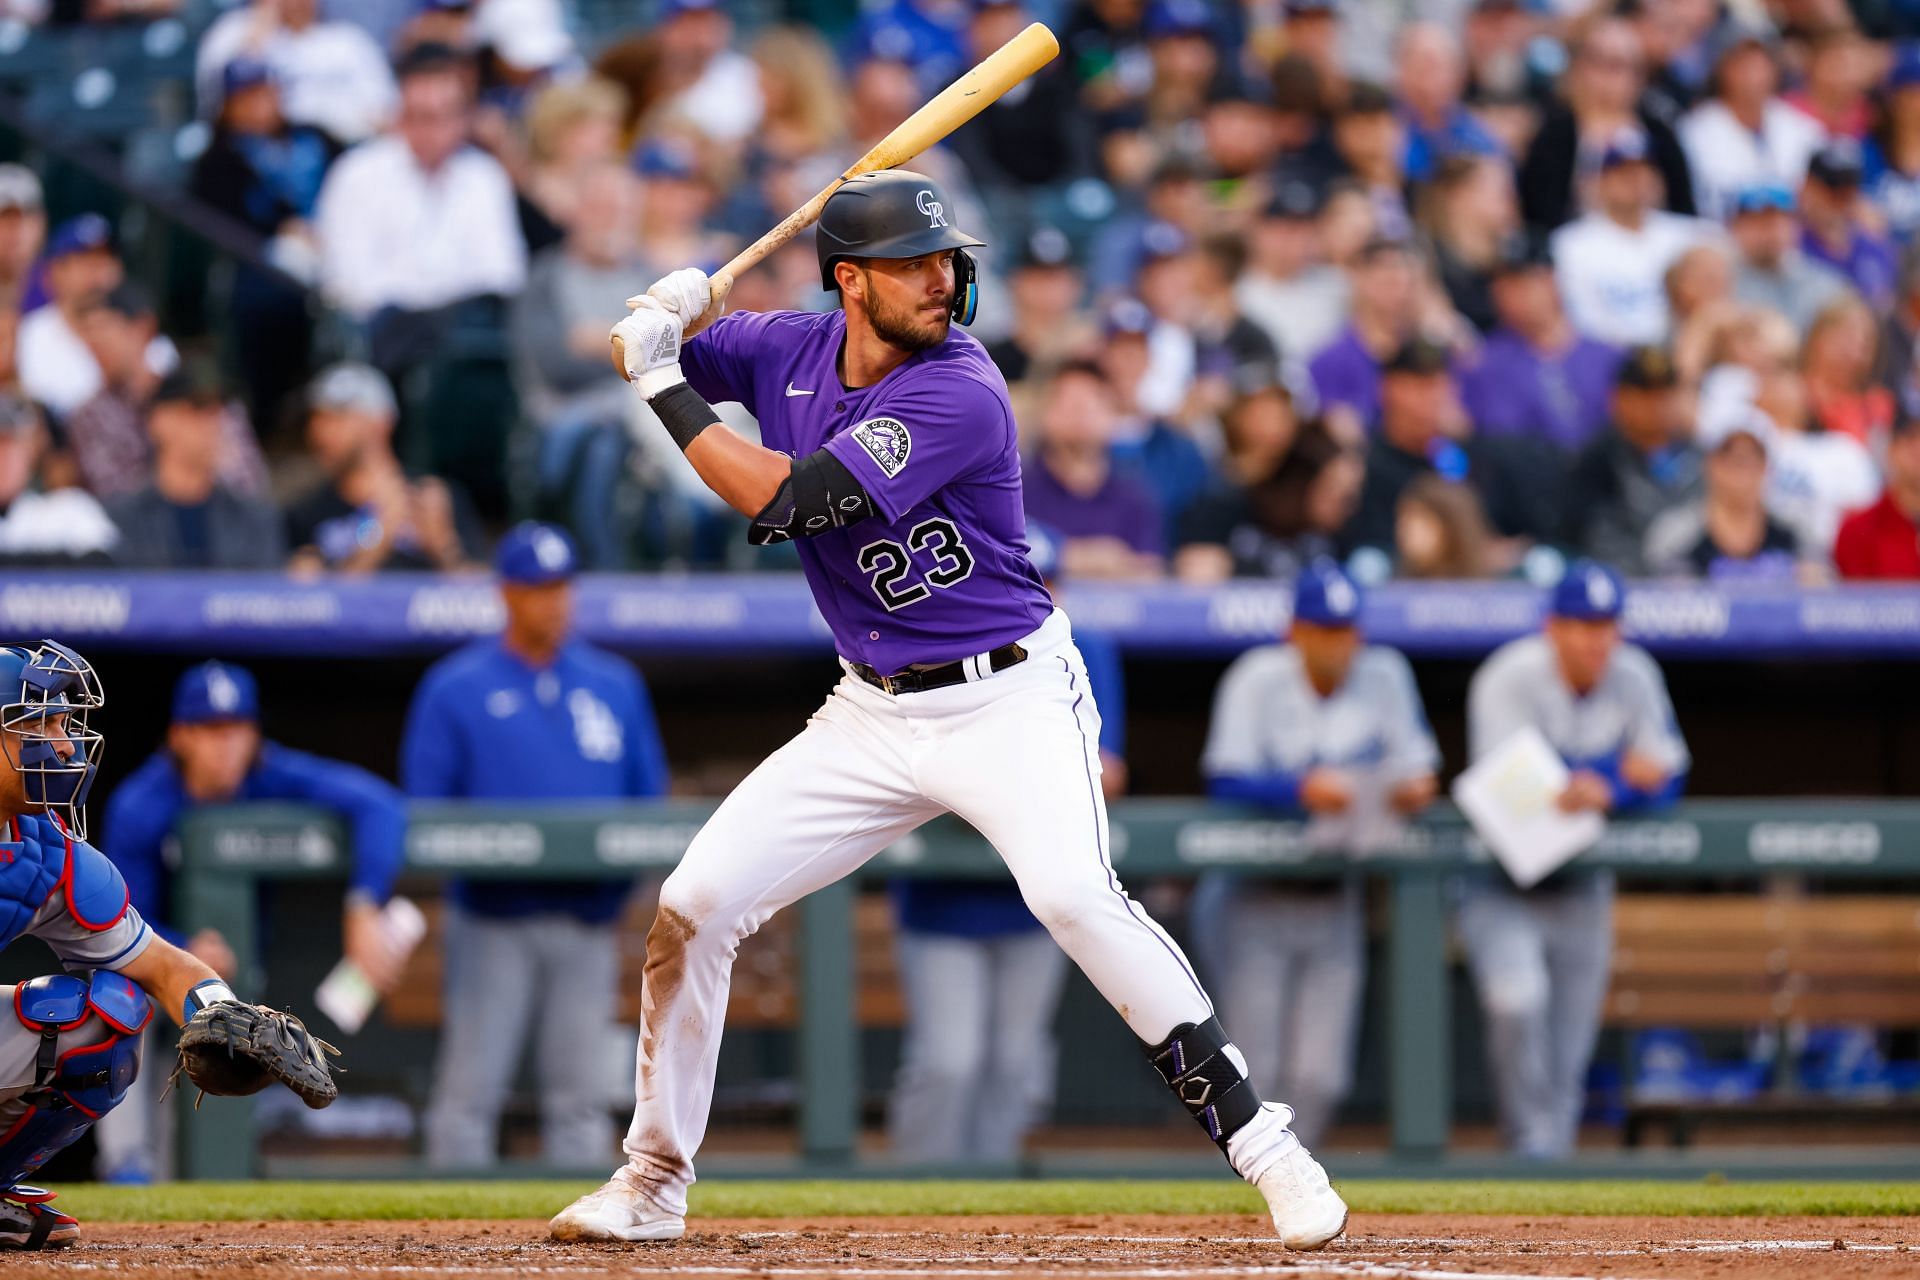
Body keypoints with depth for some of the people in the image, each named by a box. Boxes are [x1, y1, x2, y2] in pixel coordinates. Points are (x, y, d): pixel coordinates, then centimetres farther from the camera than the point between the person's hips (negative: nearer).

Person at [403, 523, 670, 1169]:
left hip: (587, 922, 3)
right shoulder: (455, 689, 2)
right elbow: (423, 811, -1)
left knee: (579, 1092, 4)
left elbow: (649, 801, 12)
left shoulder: (616, 685, 12)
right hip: (493, 920, -3)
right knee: (469, 1089, -5)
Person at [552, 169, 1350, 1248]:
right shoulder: (789, 350, 0)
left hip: (1009, 701, -6)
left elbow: (785, 501, -27)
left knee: (1074, 896, -30)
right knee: (696, 904, -1)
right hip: (873, 715, 6)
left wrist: (665, 388, -18)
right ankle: (654, 1181, 15)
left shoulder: (959, 393, -21)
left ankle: (1260, 1140, -23)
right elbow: (638, 348, 14)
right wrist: (667, 319, -10)